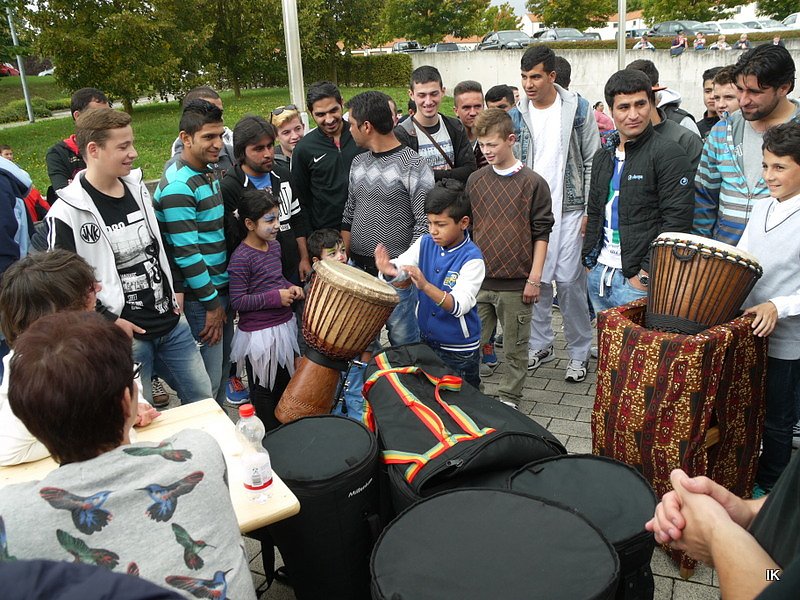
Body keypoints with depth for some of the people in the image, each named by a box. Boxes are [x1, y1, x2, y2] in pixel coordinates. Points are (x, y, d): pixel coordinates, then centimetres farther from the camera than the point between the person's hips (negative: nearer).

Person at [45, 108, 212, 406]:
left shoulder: (138, 188, 6)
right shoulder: (66, 213, -15)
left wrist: (175, 290, 11)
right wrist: (108, 320, -13)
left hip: (172, 323, 7)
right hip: (124, 334, -6)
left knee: (203, 399, 17)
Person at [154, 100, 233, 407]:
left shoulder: (209, 172, 9)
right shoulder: (177, 186, -20)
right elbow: (186, 252, -22)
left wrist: (223, 295, 17)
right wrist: (211, 303, -16)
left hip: (221, 287, 9)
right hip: (199, 297, -9)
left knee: (223, 367, 20)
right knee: (208, 380, 1)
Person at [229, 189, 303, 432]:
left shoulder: (274, 245, 5)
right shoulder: (241, 258, -20)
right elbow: (237, 301, -21)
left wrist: (291, 287, 2)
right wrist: (275, 297, -21)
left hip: (284, 325, 8)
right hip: (258, 335, -8)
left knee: (285, 383, 22)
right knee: (264, 390, 9)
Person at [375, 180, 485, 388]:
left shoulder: (472, 258, -21)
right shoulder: (425, 243, -4)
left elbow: (460, 305, -29)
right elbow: (400, 265, -11)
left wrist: (425, 286, -44)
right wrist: (389, 270, -35)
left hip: (459, 351, -5)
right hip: (426, 340, 5)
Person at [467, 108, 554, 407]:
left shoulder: (533, 183, -5)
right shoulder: (475, 180, 7)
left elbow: (541, 234, -4)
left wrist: (534, 278, -8)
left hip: (516, 282, -3)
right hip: (479, 280, 3)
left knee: (515, 348, 9)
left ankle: (509, 398, 25)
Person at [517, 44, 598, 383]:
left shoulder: (578, 108, -3)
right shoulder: (517, 113, 4)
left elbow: (592, 162, -1)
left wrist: (590, 211, -5)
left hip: (568, 210, -3)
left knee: (569, 281, -4)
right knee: (536, 279, 7)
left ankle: (579, 352, 12)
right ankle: (540, 345, 24)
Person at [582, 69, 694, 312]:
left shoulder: (668, 153, -9)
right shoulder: (603, 157, 13)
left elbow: (676, 221, -15)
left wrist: (647, 274, -17)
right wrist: (589, 260, 11)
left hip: (637, 280, -7)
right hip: (599, 275, 7)